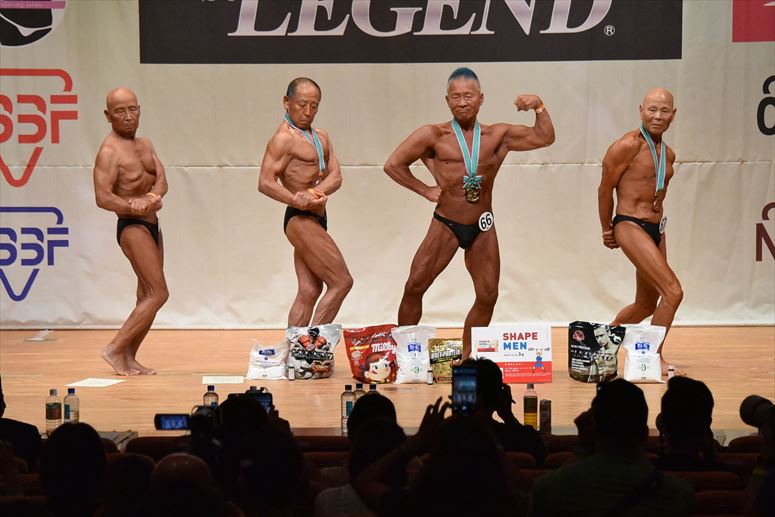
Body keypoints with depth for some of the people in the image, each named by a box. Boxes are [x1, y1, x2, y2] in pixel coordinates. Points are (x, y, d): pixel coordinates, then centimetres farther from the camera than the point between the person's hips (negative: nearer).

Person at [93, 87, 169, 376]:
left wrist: (151, 197, -22)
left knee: (147, 297, 10)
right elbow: (102, 198, -22)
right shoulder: (109, 152, -13)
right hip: (132, 228, -9)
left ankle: (128, 358, 15)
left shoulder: (145, 145, 12)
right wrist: (134, 206, -33)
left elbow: (161, 180, -1)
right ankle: (115, 349, -10)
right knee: (158, 294, -14)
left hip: (151, 226, 9)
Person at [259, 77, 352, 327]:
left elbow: (335, 176, 2)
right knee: (341, 282, -12)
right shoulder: (283, 138, -10)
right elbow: (265, 182, -20)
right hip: (300, 220, -8)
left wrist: (316, 192, -19)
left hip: (316, 220, 8)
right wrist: (297, 199, -35)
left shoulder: (321, 137, 16)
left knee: (309, 291, 5)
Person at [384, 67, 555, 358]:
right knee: (414, 287, -6)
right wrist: (425, 190, -4)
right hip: (445, 225, -3)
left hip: (482, 228, 3)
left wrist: (539, 107, -10)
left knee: (488, 296, 4)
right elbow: (393, 165, -3)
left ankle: (467, 358, 19)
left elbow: (544, 138, 5)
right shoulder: (434, 136, -4)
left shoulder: (498, 136, 4)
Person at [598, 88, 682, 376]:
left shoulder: (668, 155, 12)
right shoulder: (628, 146, -11)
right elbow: (605, 189, -4)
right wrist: (607, 230, 4)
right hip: (630, 226, -8)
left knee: (646, 305, 17)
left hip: (657, 230, 8)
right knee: (673, 291, -18)